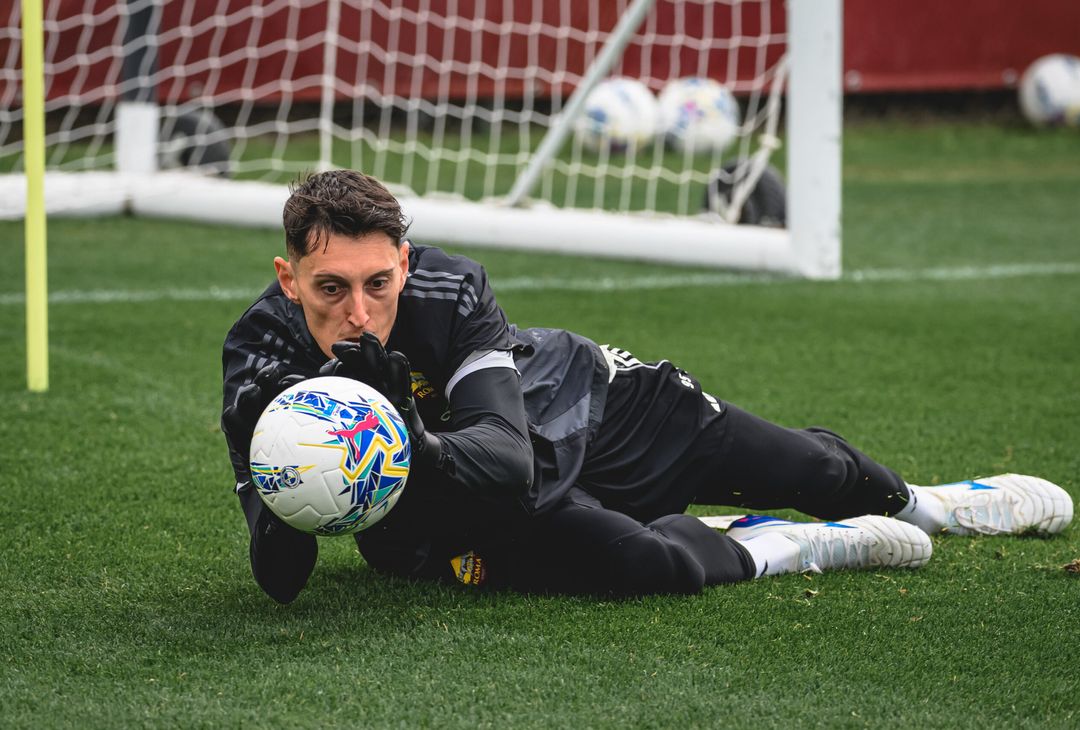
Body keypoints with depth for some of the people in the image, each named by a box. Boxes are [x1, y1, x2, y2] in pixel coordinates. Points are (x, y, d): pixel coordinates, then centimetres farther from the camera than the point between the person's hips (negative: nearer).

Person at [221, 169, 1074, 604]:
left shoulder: (448, 289, -33)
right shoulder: (263, 360, -32)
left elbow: (505, 451, -39)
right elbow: (281, 583, -31)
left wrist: (414, 447, -59)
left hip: (572, 400, 2)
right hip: (450, 504, -2)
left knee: (808, 468, 16)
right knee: (649, 563, -30)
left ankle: (922, 502, 51)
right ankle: (790, 548, 3)